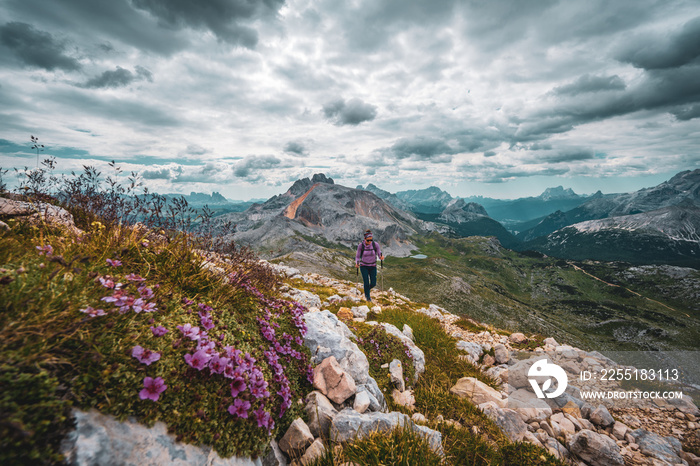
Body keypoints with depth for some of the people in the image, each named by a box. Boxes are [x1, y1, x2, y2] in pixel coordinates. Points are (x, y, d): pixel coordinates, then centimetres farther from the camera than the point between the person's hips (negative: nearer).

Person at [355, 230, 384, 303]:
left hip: (373, 266, 2)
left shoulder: (375, 244, -16)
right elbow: (357, 256, -8)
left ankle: (368, 288, 38)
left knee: (373, 283, 0)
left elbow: (379, 254, -12)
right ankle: (368, 297, 18)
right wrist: (357, 263, -28)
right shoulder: (360, 245, -17)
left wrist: (381, 257, -36)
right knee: (366, 283, -9)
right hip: (364, 266, -2)